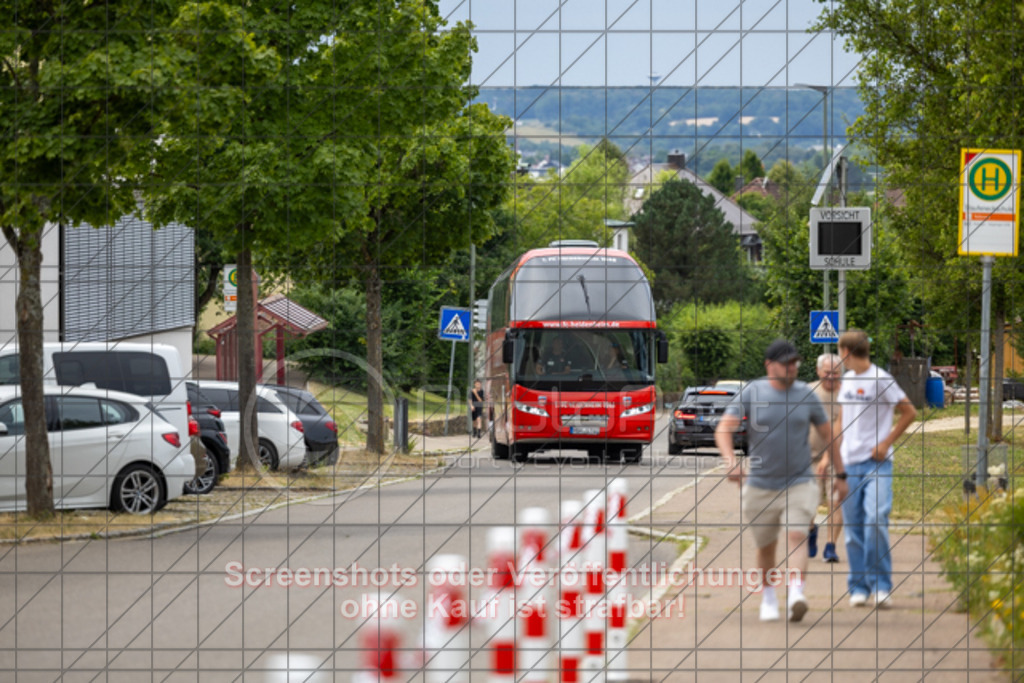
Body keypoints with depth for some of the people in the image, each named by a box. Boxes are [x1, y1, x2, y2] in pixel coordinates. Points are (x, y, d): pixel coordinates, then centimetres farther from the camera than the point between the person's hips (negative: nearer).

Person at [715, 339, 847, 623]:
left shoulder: (806, 394, 3)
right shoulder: (751, 393, -2)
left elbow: (828, 433, 13)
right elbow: (723, 429, -9)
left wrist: (839, 474, 14)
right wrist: (731, 461, -28)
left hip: (799, 483, 0)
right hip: (760, 485, 0)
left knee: (796, 537, -20)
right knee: (765, 546, 9)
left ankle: (796, 593, -34)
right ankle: (768, 598, 27)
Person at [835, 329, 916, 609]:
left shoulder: (881, 380, -6)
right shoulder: (847, 380, 15)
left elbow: (909, 413, -3)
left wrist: (885, 444, -8)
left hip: (876, 463, -6)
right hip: (849, 464, 6)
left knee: (876, 519, -20)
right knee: (853, 529, 4)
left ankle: (881, 585, -12)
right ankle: (858, 588, 10)